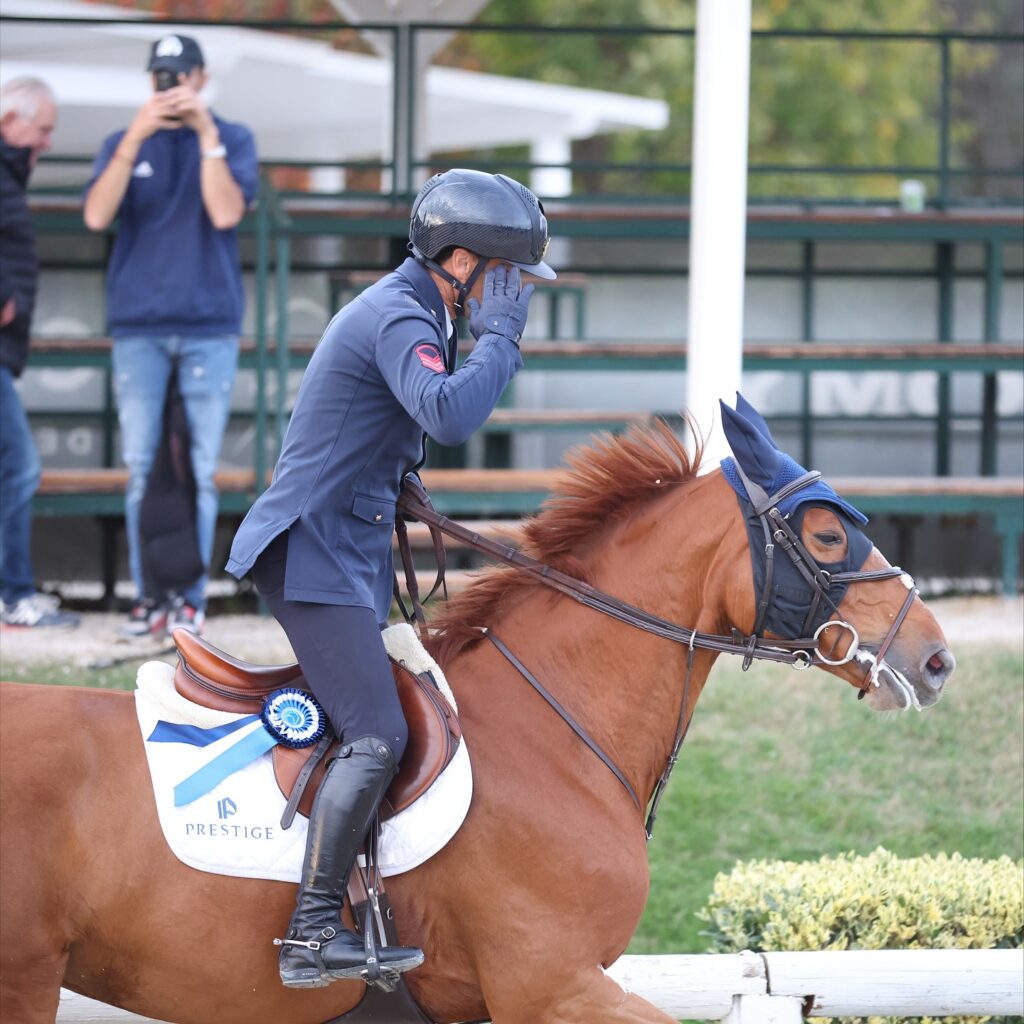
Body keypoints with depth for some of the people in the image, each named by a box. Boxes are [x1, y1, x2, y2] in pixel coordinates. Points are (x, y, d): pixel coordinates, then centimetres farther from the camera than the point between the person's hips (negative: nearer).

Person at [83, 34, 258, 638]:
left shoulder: (233, 140, 5)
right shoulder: (124, 145, 8)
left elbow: (226, 213, -12)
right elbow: (97, 216, -9)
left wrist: (206, 134, -17)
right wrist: (135, 139, -18)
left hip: (209, 325, -1)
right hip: (138, 327, 1)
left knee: (199, 470, -2)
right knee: (142, 468, -1)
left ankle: (192, 598, -1)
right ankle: (149, 596, 2)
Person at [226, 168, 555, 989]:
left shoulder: (405, 312, 17)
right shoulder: (399, 320, -17)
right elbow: (451, 413, -35)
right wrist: (502, 333, -23)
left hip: (348, 551, 11)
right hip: (314, 552, -11)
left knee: (372, 734, 12)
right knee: (377, 738, -18)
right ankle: (311, 936, -20)